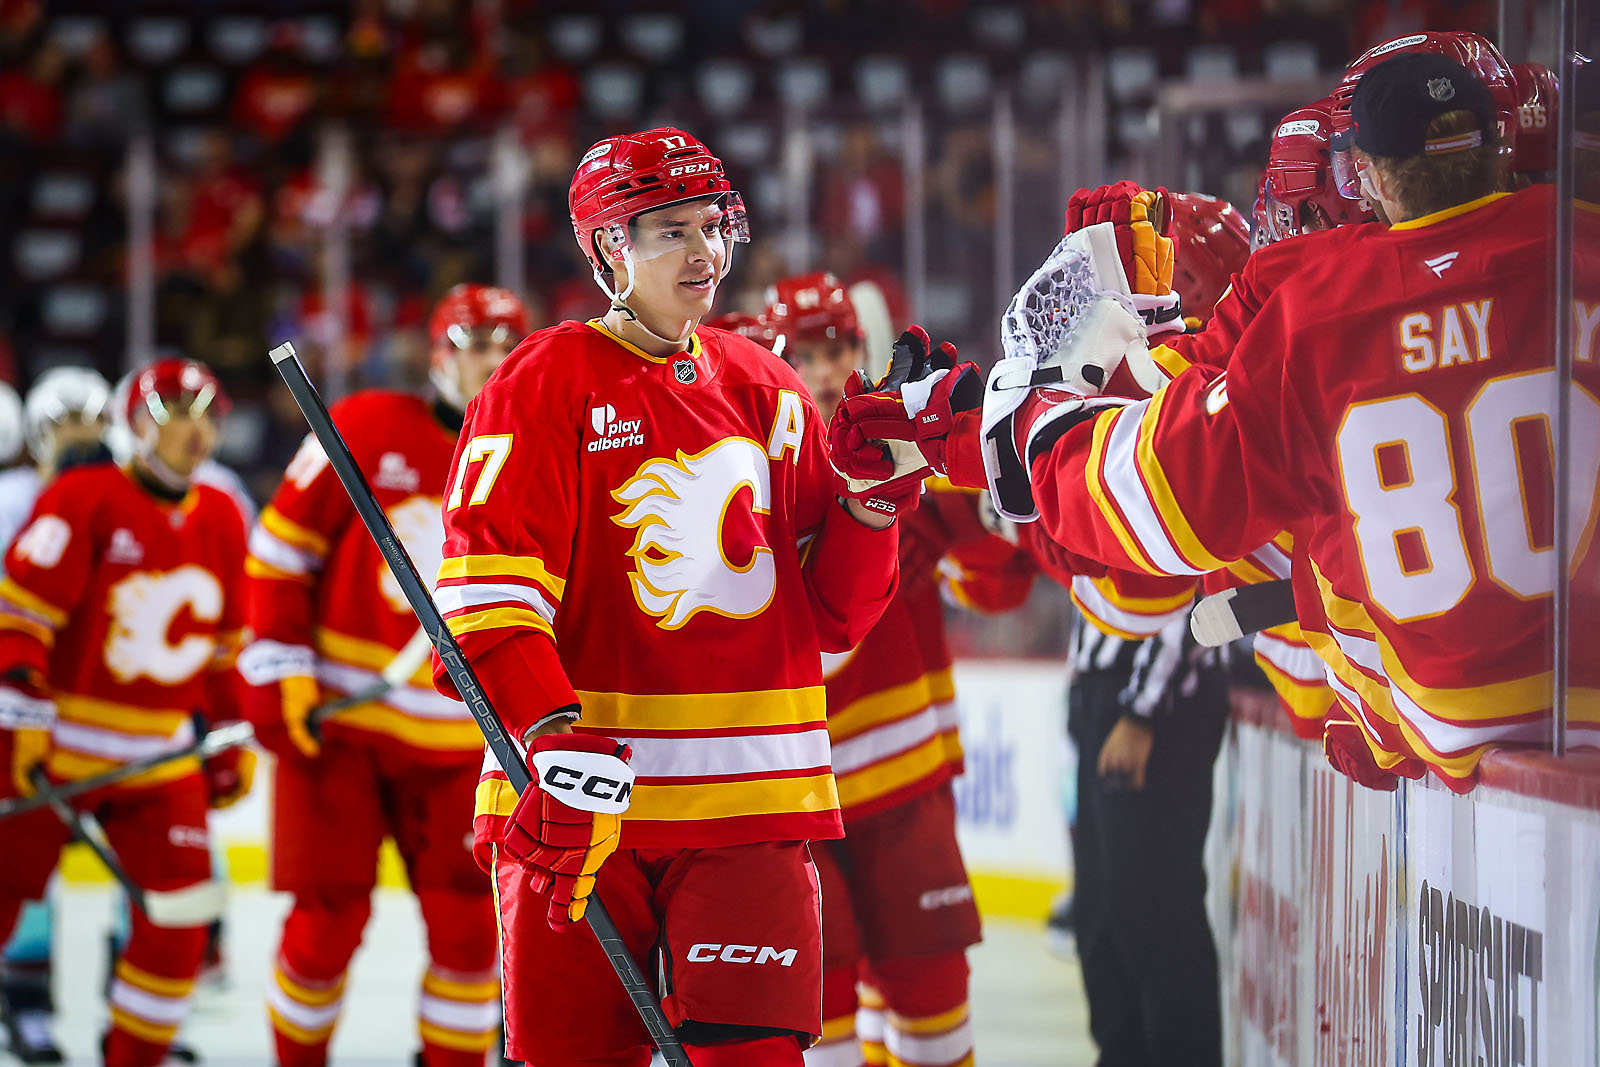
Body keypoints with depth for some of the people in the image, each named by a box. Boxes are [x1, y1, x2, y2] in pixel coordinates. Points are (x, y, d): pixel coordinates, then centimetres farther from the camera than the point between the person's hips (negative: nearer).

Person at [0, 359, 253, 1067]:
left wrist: (234, 742, 17)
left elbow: (227, 644, 17)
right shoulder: (83, 501, -11)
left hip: (161, 758, 5)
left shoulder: (220, 522, 8)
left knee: (179, 917, -5)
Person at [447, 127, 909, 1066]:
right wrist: (559, 737, -24)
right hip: (582, 798, -3)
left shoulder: (769, 391, 14)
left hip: (752, 798, 3)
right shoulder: (548, 383, -2)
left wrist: (876, 497, -1)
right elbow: (487, 591, -11)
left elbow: (829, 615, 17)